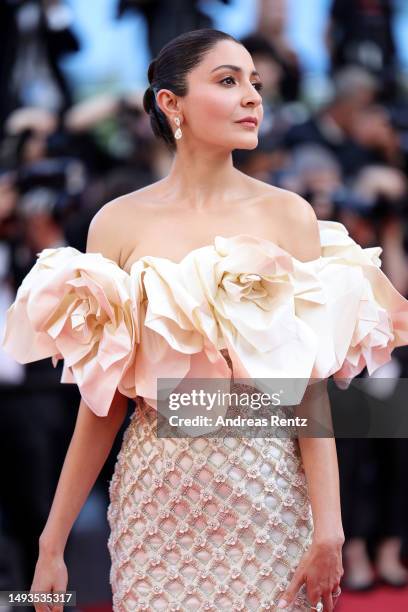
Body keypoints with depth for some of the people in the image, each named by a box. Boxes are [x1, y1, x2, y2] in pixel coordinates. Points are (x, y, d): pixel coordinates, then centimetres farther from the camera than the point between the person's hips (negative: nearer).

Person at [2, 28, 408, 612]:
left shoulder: (289, 215, -1)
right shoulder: (119, 223, -2)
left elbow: (311, 388, -4)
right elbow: (101, 404, 0)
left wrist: (328, 530, -10)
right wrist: (52, 544, -1)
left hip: (268, 489, 0)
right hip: (159, 492, 0)